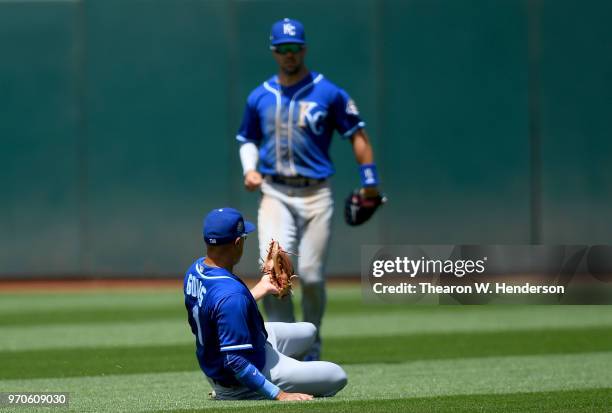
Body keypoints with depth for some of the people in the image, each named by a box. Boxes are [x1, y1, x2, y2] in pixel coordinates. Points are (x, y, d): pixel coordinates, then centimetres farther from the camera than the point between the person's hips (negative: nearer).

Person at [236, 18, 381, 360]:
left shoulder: (328, 93, 0)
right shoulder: (260, 97, 10)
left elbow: (358, 135, 5)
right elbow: (248, 138, 24)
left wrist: (369, 181, -1)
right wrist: (250, 169, 5)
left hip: (316, 194, -2)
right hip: (275, 195, 2)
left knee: (311, 276, -5)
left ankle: (311, 341, 20)